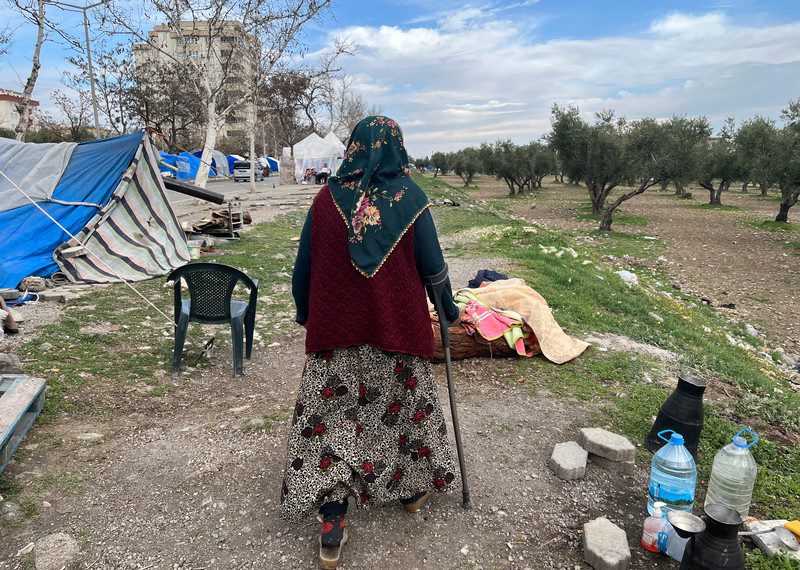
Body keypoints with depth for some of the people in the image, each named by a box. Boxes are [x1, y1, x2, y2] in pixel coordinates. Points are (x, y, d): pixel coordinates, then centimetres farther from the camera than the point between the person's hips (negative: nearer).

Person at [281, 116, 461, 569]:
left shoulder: (327, 197, -3)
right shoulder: (410, 197, -6)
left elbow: (305, 263, 3)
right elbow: (431, 262, -2)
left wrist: (304, 311, 18)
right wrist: (448, 306, 14)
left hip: (335, 328, 1)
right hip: (398, 325, 0)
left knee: (332, 413, 8)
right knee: (403, 401, 19)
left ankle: (332, 531, 10)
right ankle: (412, 486, 40)